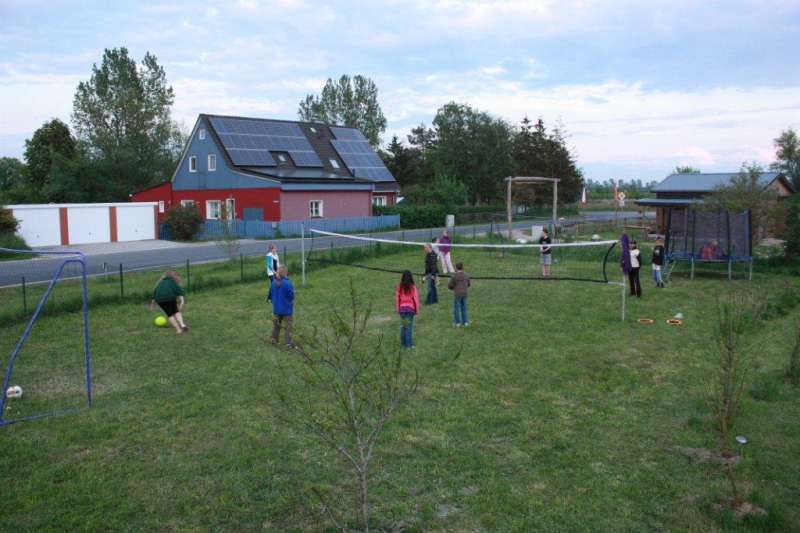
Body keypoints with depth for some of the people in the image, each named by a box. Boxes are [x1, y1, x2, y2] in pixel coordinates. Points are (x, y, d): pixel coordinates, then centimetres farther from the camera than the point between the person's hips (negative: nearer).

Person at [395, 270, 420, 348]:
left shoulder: (400, 287, -3)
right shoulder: (412, 287, -9)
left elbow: (397, 298, 1)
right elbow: (416, 298, -6)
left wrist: (398, 310, 12)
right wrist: (417, 310, 5)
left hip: (402, 308, 2)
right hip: (410, 308, -2)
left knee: (403, 326, 13)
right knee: (409, 326, 3)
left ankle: (403, 343, 18)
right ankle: (409, 344, 3)